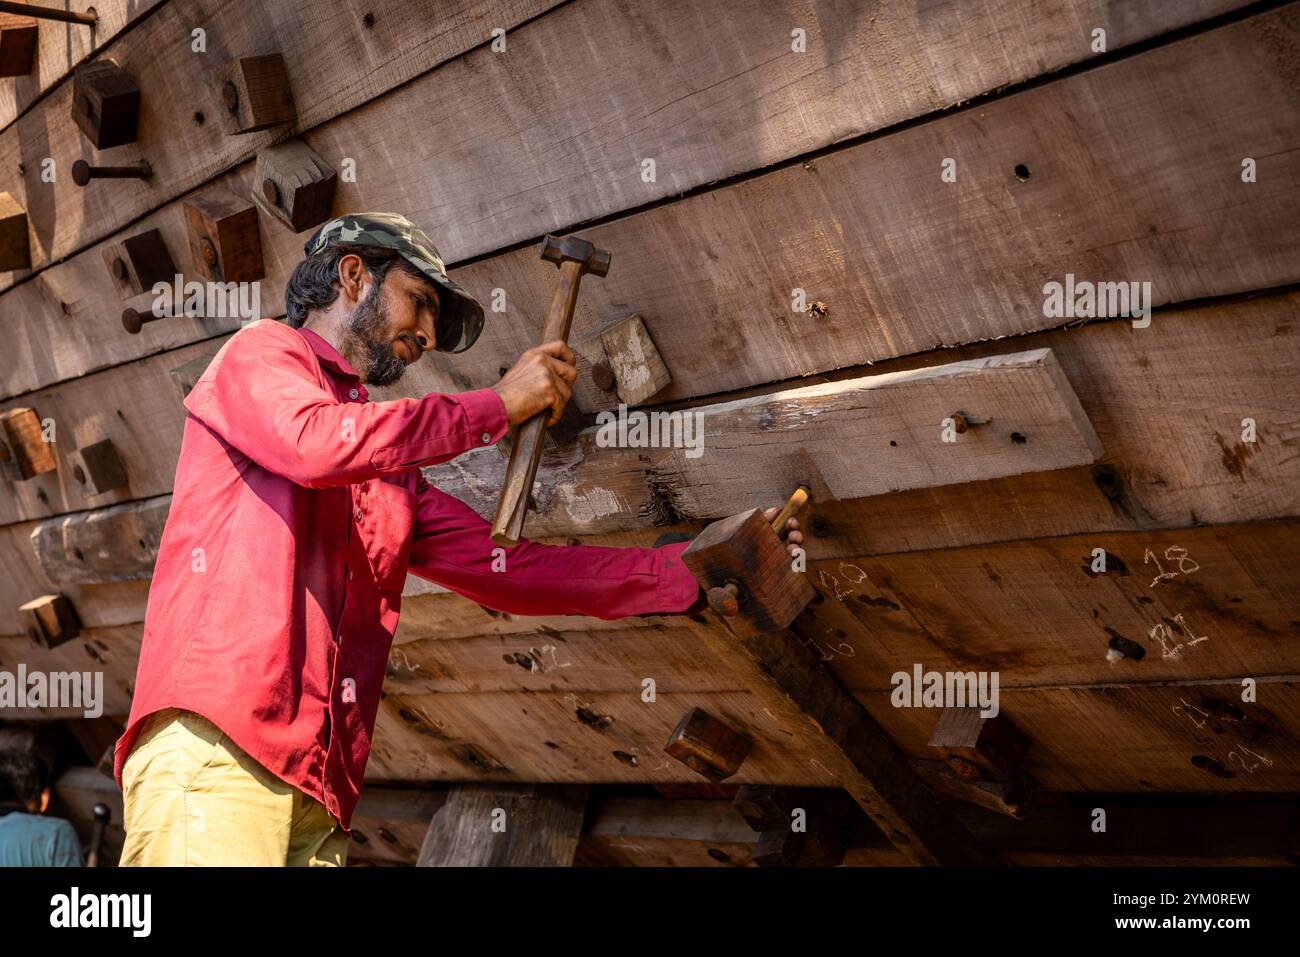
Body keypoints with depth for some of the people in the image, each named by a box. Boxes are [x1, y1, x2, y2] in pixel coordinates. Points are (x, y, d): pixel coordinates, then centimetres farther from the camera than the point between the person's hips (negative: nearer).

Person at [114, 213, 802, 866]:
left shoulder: (393, 475, 28)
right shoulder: (261, 353, 8)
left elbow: (506, 566, 22)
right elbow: (317, 440, -14)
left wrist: (687, 571, 17)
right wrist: (497, 405, -4)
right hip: (213, 745, -7)